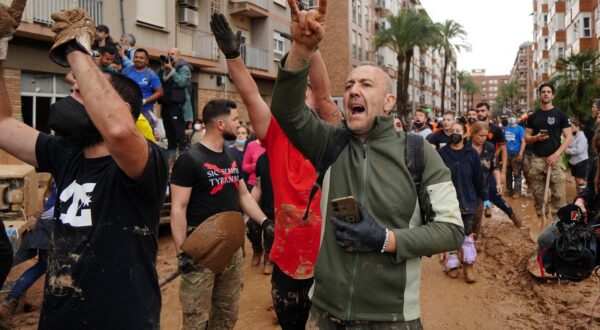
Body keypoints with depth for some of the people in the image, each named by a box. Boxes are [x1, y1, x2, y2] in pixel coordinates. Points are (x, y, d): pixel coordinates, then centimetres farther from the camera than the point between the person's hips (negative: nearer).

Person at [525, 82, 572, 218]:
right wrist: (536, 138, -11)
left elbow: (568, 137, -1)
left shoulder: (560, 114, 2)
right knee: (538, 193, 7)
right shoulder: (533, 116, 10)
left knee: (558, 194, -7)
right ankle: (539, 217, 17)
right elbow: (526, 138, 12)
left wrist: (556, 154, -13)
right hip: (536, 159, 3)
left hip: (554, 158, -3)